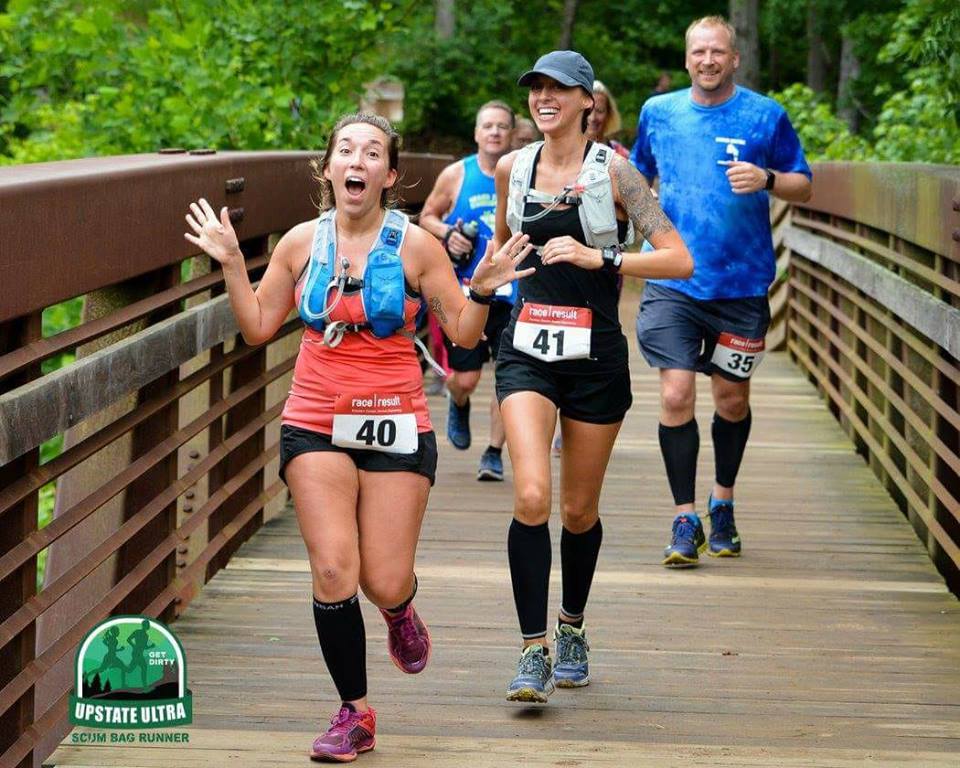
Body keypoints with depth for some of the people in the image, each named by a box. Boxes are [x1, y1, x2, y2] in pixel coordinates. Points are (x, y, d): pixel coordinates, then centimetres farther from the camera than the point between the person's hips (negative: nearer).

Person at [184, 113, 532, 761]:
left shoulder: (415, 245, -3)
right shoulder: (302, 243, 3)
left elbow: (463, 334, 0)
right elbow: (259, 326, 10)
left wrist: (483, 291, -17)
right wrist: (232, 264, 0)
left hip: (395, 426, -1)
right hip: (316, 426, 1)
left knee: (384, 583, -4)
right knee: (333, 571, -10)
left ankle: (400, 610, 37)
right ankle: (355, 714, 6)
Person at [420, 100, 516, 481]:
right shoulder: (456, 175, 2)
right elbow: (427, 216, 13)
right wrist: (447, 234, -6)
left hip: (511, 295, 0)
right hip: (465, 292, 0)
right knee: (465, 378, 1)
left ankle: (494, 452, 11)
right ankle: (459, 406, 38)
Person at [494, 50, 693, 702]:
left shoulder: (612, 170, -6)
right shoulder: (512, 168, 6)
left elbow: (680, 260, -13)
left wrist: (597, 258, -19)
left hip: (595, 355, -2)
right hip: (527, 351, 2)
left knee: (580, 509, 10)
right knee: (531, 496, -17)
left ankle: (572, 630, 34)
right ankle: (533, 651, -11)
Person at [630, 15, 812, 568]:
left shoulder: (766, 116, 0)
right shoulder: (658, 113, 8)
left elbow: (804, 186, 4)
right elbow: (640, 179, 23)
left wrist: (767, 180, -16)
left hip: (741, 283, 0)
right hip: (672, 281, 0)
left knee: (732, 399, 11)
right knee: (676, 395, -11)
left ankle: (723, 503, 33)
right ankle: (685, 520, -3)